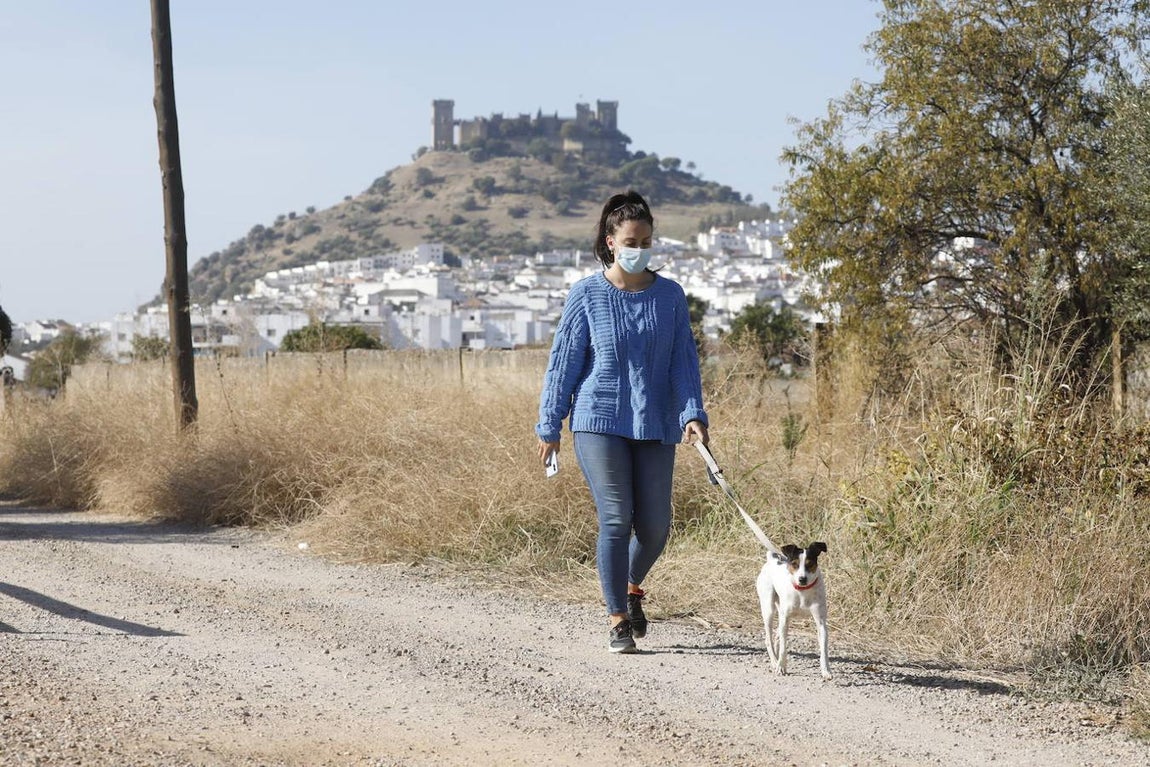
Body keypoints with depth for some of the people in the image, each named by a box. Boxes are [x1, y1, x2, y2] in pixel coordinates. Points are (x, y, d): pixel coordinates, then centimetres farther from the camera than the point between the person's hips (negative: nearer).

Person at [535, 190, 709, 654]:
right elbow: (563, 362, 3)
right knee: (616, 519, -9)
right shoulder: (586, 296, -1)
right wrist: (549, 426, 4)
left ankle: (631, 586, 35)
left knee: (655, 527, 3)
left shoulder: (670, 296, 5)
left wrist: (693, 414, -9)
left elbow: (684, 361, 4)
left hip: (655, 426, 3)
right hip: (599, 423, -3)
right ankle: (618, 620, 4)